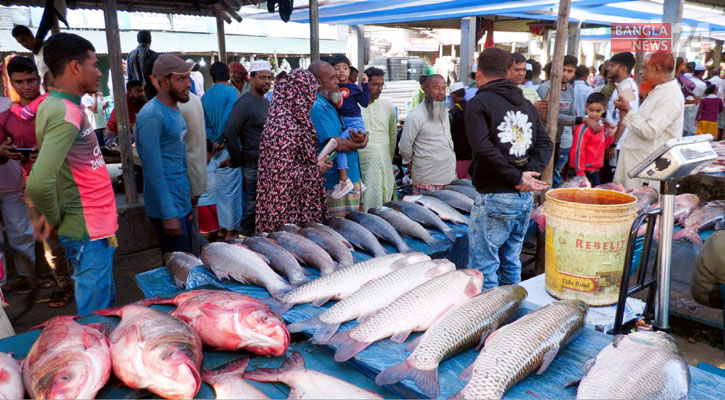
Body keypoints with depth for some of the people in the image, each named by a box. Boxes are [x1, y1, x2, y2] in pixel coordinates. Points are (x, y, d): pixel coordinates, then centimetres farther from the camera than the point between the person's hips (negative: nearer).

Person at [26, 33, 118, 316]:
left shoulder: (59, 105, 9)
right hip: (89, 232, -9)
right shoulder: (66, 114, -21)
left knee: (106, 303, 22)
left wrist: (52, 215, 12)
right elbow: (39, 183, -32)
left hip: (94, 227, 9)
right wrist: (54, 218, -14)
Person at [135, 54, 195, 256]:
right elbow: (153, 170, -20)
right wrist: (168, 215, -20)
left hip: (183, 203, 9)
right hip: (168, 208, -8)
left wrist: (188, 193, 16)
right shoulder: (151, 116, -17)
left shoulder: (175, 110, 11)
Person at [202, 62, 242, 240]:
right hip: (228, 146, -6)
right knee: (232, 188, 0)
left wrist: (214, 142, -2)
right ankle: (232, 229, 6)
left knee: (221, 188, 15)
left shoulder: (205, 96, 10)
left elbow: (204, 123, 3)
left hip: (216, 148, 6)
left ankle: (223, 227, 22)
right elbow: (229, 119, -19)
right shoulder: (231, 91, -9)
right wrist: (221, 141, -10)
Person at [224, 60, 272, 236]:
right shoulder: (245, 103, -13)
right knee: (251, 207, 2)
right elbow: (230, 133, -16)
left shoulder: (266, 102, 14)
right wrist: (237, 160, -12)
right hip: (253, 165, -8)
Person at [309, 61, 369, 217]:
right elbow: (337, 144, -23)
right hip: (336, 184, -10)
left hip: (353, 179, 10)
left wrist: (360, 138, -7)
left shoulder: (331, 105, 16)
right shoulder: (317, 108, -15)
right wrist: (360, 144, -4)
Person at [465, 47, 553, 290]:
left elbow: (484, 148, -21)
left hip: (494, 197, -7)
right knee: (511, 263, 20)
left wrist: (517, 178, -16)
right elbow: (546, 144, 8)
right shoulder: (526, 103, 14)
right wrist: (529, 173, -5)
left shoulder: (478, 103, -7)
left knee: (483, 268, 1)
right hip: (526, 197, 7)